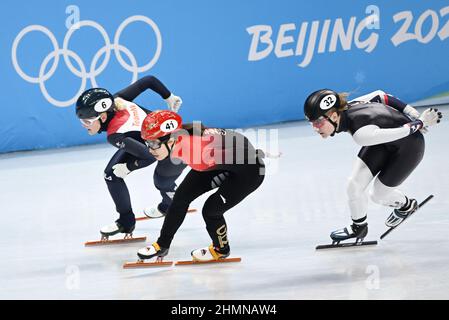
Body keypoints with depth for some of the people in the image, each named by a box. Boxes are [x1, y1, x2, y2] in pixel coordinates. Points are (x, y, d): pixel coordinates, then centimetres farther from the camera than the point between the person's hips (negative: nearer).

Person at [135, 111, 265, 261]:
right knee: (182, 196, 6)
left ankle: (221, 249, 21)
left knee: (210, 210, -10)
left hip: (249, 169, -8)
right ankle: (162, 246, 23)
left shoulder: (192, 145, -40)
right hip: (218, 164, 8)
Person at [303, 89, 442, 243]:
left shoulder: (361, 134, -41)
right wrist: (417, 117, -2)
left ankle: (407, 206, 35)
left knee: (378, 194, 5)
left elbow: (402, 132, -31)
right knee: (354, 185, -2)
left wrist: (421, 123, -10)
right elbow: (381, 96, -5)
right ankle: (359, 227, 22)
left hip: (409, 147, -7)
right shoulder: (345, 108, -18)